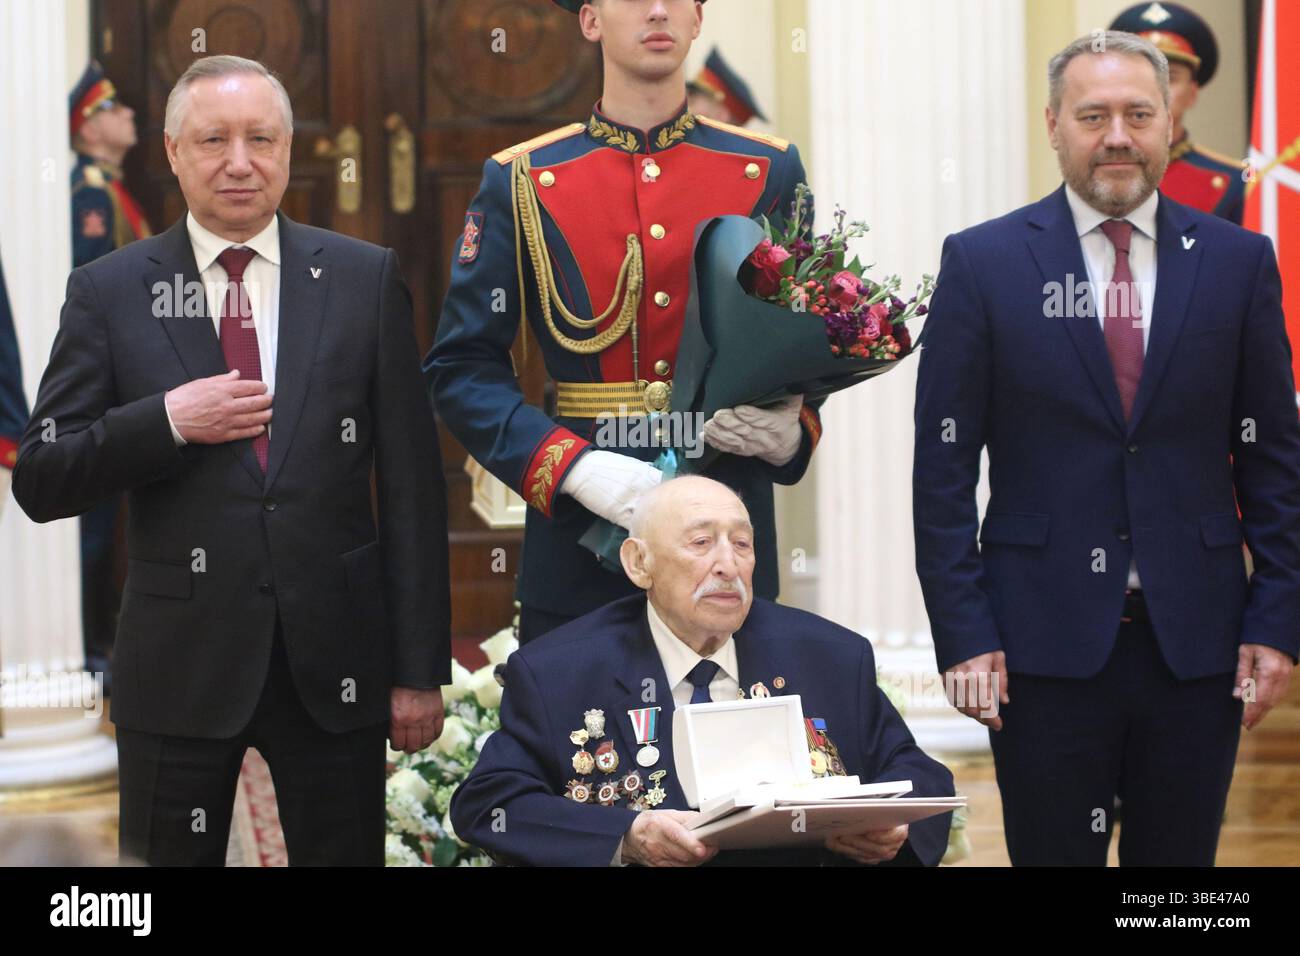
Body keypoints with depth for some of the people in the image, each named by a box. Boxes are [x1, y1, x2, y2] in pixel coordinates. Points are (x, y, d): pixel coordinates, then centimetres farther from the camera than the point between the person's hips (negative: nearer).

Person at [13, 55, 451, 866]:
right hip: (181, 665, 0)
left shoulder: (366, 280, 3)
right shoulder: (108, 294, 2)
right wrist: (168, 421, -15)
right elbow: (40, 485, 0)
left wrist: (420, 669, 0)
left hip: (333, 658, 1)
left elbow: (412, 485, 3)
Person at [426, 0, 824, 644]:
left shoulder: (768, 173, 7)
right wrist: (573, 467, -16)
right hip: (577, 546, -1)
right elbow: (461, 370, -1)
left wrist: (791, 432, -11)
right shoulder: (521, 182, 2)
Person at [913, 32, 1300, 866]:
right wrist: (962, 632, -6)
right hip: (1045, 637, -1)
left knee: (1180, 854, 9)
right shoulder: (983, 263, 0)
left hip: (1196, 641, 2)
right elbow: (944, 465, 0)